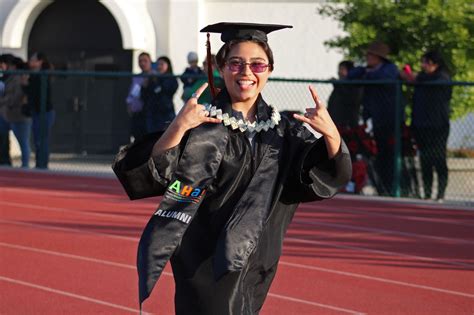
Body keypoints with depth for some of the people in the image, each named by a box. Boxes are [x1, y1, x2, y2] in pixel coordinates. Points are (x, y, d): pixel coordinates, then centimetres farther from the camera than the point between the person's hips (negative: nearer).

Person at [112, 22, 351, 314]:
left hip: (253, 267, 5)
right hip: (206, 266, -5)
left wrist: (331, 134, -21)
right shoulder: (203, 125, -10)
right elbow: (155, 174, -20)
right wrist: (177, 128, -36)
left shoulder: (282, 129, 4)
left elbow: (332, 174, -2)